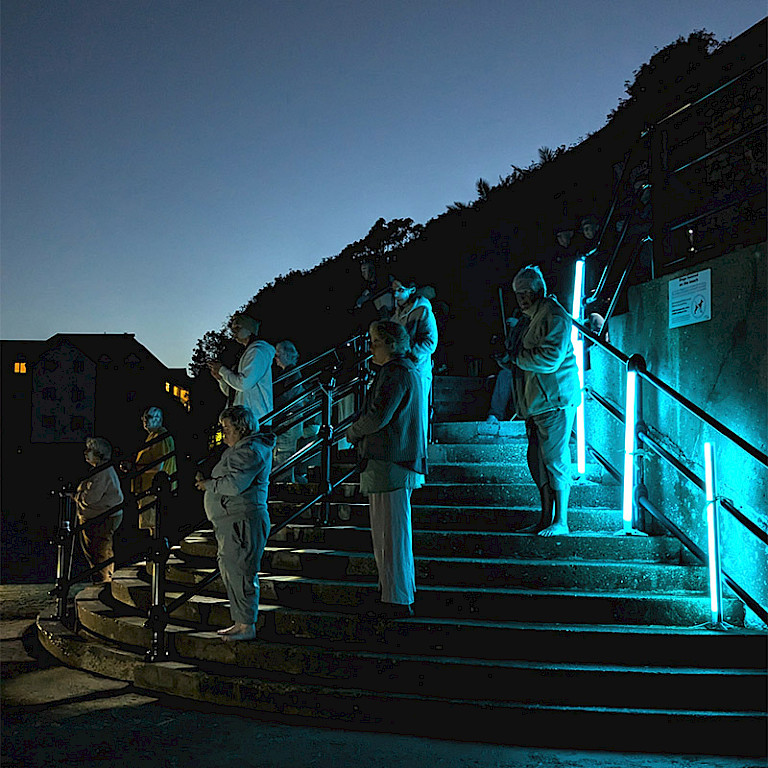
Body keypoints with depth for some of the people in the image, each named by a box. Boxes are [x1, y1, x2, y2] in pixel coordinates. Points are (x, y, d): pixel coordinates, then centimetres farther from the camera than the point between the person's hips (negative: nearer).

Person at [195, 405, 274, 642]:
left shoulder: (250, 451, -15)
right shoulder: (238, 449, 20)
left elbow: (234, 484, -24)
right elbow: (226, 481, 24)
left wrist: (208, 484, -9)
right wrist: (207, 480, 6)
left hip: (243, 521, -11)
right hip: (230, 523, 11)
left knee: (240, 572, -7)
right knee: (230, 571, 15)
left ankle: (247, 626, -1)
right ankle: (240, 622, 23)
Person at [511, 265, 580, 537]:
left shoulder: (554, 316, -11)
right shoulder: (535, 317, 21)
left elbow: (550, 358, -21)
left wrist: (519, 358, -8)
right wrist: (518, 356, 10)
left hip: (555, 400, -10)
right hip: (537, 402, 10)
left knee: (555, 459, -6)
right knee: (537, 459, 11)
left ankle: (560, 522, 1)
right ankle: (546, 518, 20)